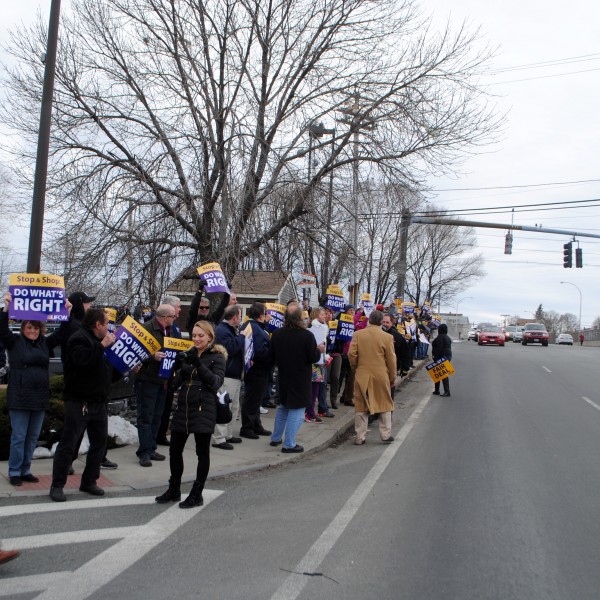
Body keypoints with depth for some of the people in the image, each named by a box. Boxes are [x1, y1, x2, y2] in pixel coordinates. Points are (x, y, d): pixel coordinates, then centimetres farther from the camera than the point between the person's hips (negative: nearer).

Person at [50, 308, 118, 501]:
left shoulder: (100, 341, 19)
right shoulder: (79, 338, -9)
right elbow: (82, 360, -30)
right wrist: (103, 345, -22)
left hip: (99, 402, 9)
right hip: (79, 403, -9)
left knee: (99, 442, 12)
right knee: (68, 444, -2)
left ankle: (89, 482, 23)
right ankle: (57, 485, 8)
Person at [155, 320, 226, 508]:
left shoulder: (217, 357, -2)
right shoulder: (188, 355, 12)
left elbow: (216, 383, -15)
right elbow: (175, 383, 9)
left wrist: (198, 364, -24)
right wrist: (177, 365, -11)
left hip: (204, 409, -5)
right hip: (182, 407, 5)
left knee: (202, 452, 3)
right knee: (175, 450, 10)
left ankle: (196, 494, 16)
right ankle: (174, 490, 27)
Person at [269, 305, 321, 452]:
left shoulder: (277, 334, -4)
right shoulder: (307, 335, -19)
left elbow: (272, 357, 3)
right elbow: (313, 358, -16)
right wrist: (319, 350, 3)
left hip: (283, 377, 5)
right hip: (301, 380, -5)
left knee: (283, 408, 22)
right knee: (296, 410, 3)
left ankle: (276, 438, 30)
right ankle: (289, 444, 5)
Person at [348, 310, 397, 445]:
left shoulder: (357, 334, -4)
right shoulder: (387, 337, -7)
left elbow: (351, 354, -7)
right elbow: (391, 359, -3)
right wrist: (392, 377, 8)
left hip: (362, 375, 1)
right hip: (381, 376, -1)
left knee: (361, 406, 9)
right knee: (385, 405, 14)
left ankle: (360, 437, 11)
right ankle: (386, 435, 18)